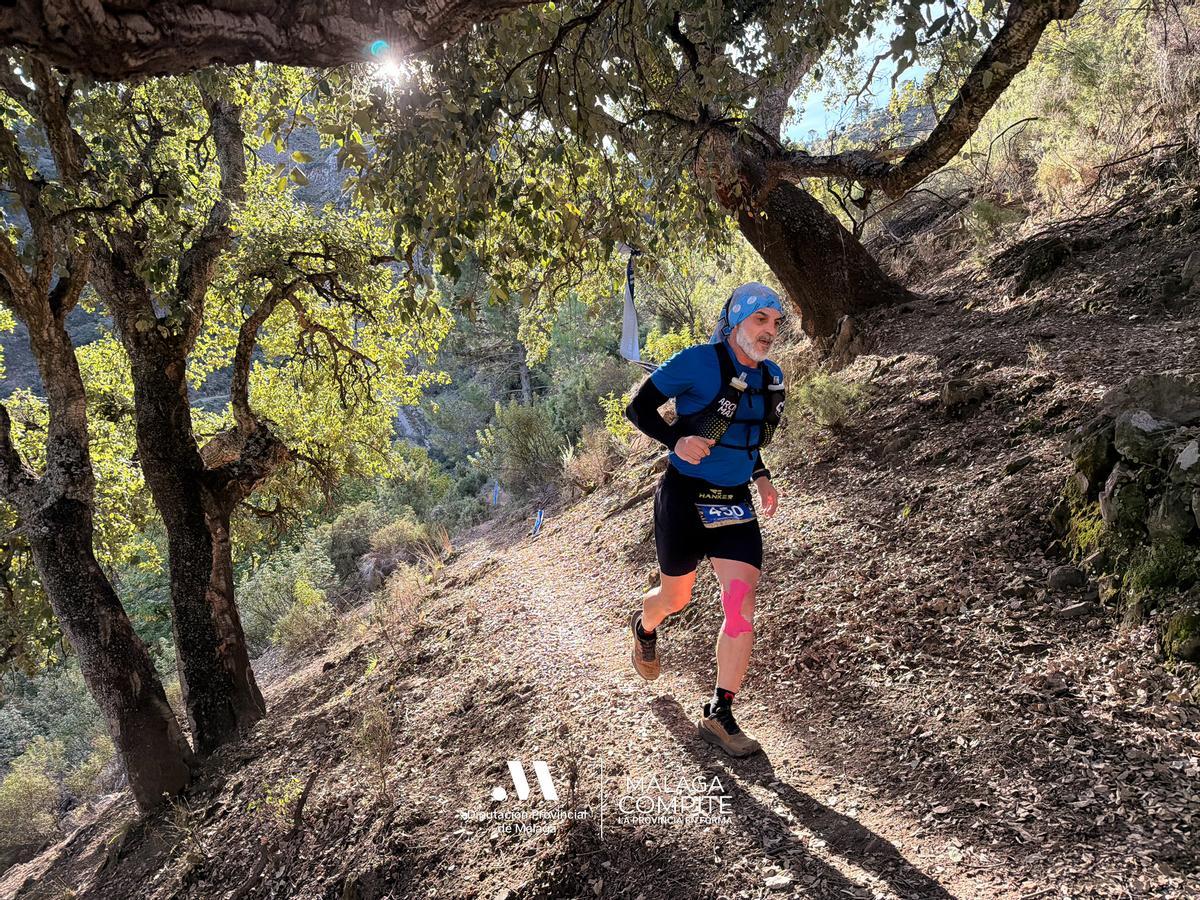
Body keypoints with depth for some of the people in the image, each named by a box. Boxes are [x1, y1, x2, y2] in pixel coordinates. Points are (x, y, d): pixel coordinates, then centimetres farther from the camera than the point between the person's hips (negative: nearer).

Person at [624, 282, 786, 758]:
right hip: (684, 498, -4)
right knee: (676, 597, 14)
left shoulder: (770, 377, 6)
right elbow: (638, 407, -11)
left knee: (742, 607, -8)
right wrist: (677, 439, -28)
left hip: (735, 503, 5)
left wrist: (761, 477, 7)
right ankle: (644, 626, 53)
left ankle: (719, 714, 5)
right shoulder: (697, 362, -14)